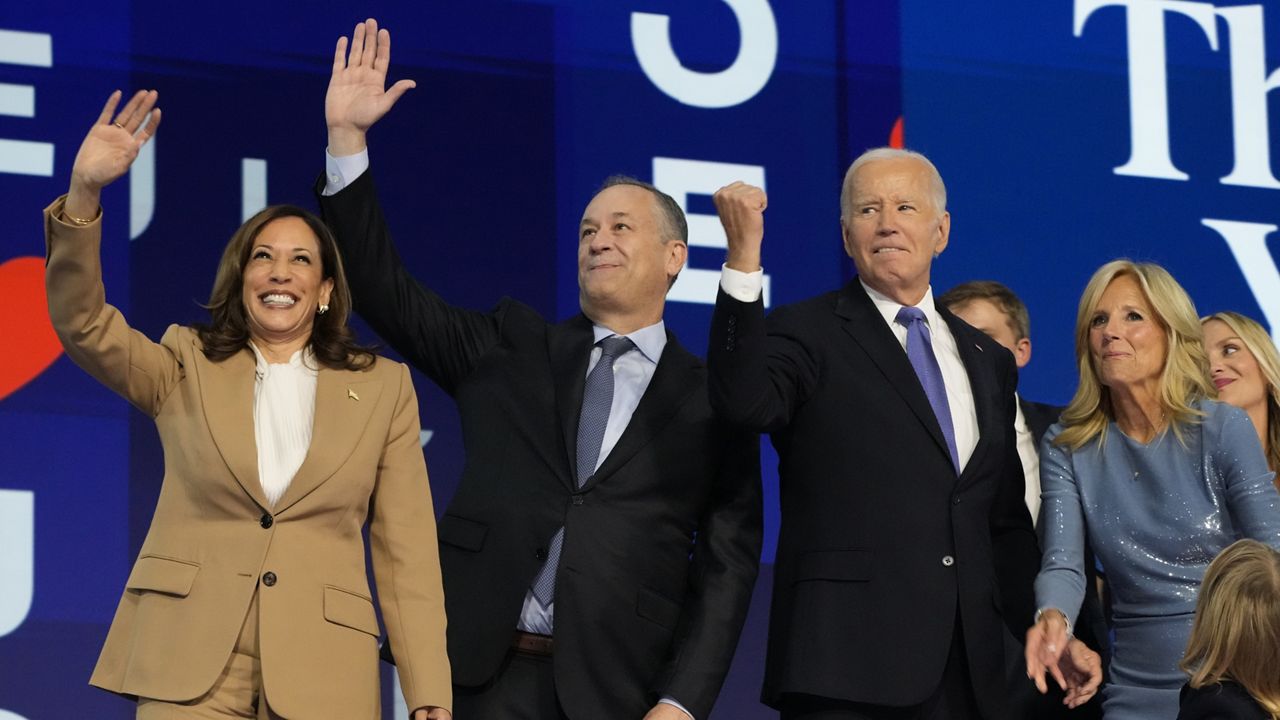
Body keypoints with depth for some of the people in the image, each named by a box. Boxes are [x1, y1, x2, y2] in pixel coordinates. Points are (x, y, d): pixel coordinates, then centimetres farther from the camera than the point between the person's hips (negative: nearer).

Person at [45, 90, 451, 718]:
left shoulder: (384, 389, 11)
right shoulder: (187, 369, 12)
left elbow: (406, 552, 7)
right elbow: (82, 324, -4)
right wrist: (84, 192, -20)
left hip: (322, 669, 0)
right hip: (187, 662, 0)